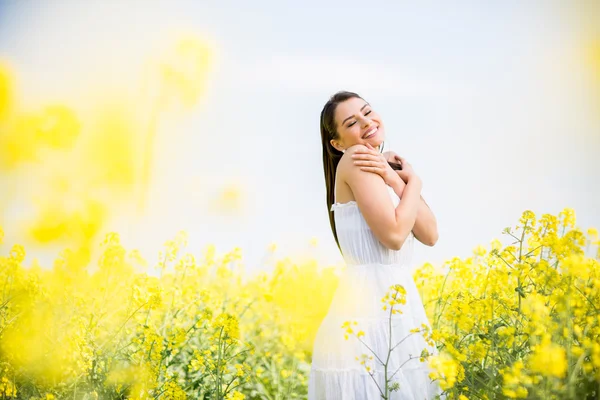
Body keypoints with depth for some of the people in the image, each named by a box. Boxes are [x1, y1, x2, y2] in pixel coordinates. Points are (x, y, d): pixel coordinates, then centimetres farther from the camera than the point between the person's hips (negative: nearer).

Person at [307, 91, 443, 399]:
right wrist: (413, 183, -3)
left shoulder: (390, 166, 17)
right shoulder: (356, 160, -9)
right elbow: (394, 234, -18)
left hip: (395, 300, 8)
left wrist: (395, 181, -4)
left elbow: (429, 234, 5)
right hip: (369, 305, -8)